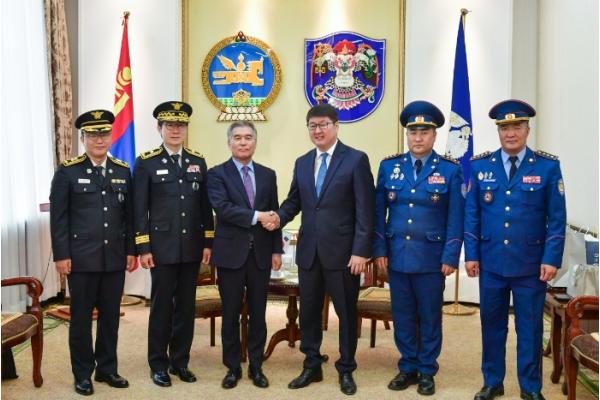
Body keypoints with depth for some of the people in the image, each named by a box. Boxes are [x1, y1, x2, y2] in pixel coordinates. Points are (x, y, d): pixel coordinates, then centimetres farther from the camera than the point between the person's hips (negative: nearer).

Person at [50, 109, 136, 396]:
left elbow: (129, 215, 10)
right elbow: (58, 218, -4)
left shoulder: (123, 171, 9)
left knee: (110, 316, 11)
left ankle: (107, 369, 25)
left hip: (115, 258, 3)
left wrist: (131, 250, 6)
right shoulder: (67, 171, -2)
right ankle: (82, 374, 20)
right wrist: (61, 255, -9)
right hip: (82, 258, -3)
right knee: (81, 318, 6)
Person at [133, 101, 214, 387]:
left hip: (192, 248, 3)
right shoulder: (146, 163, -1)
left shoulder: (198, 162, 9)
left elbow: (205, 206, 10)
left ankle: (180, 361, 23)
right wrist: (143, 248, -8)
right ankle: (158, 364, 18)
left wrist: (208, 242, 5)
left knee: (186, 306, 10)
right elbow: (140, 210, -4)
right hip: (162, 247, -3)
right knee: (162, 306, 4)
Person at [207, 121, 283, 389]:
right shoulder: (217, 174, -2)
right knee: (231, 315, 7)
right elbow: (222, 208, -17)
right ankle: (233, 367, 22)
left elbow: (273, 215, 9)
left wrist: (276, 250, 4)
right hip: (231, 254, -3)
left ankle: (256, 367, 23)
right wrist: (256, 216, -22)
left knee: (258, 314, 10)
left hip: (261, 254, 3)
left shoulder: (268, 175, 10)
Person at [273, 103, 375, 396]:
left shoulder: (356, 160, -6)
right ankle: (312, 367, 30)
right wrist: (279, 217, -9)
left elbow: (364, 210, -10)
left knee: (346, 313, 9)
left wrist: (361, 251, -16)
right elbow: (294, 201, 13)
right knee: (308, 312, 13)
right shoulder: (302, 162, 12)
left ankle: (346, 370, 26)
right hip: (308, 251, 5)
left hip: (342, 251, -5)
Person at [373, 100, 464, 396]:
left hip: (431, 258, -2)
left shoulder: (450, 170, -2)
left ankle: (427, 372, 24)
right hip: (397, 256, 2)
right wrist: (379, 250, 0)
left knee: (430, 317, 9)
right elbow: (379, 212, 5)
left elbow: (455, 218, -3)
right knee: (402, 316, 11)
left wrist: (450, 258, -8)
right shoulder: (389, 166, 4)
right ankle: (407, 368, 26)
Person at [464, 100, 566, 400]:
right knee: (492, 325, 12)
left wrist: (552, 259, -8)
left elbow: (557, 217, -2)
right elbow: (471, 213, 4)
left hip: (531, 264, -1)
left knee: (530, 327, 8)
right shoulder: (480, 165, 3)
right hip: (491, 262, 2)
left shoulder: (548, 166, -1)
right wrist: (471, 254, 0)